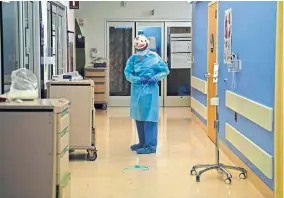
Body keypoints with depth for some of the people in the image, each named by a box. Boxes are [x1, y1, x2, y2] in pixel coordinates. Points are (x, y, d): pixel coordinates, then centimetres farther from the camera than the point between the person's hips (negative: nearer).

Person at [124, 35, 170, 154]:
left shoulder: (154, 57, -3)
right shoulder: (133, 58, 5)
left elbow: (165, 71, 1)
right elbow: (127, 73, 0)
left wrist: (155, 78, -15)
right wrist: (138, 79, -15)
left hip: (150, 90, -5)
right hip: (137, 90, 5)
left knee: (149, 118, -8)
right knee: (139, 117, 12)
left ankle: (151, 145, -5)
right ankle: (142, 143, 25)